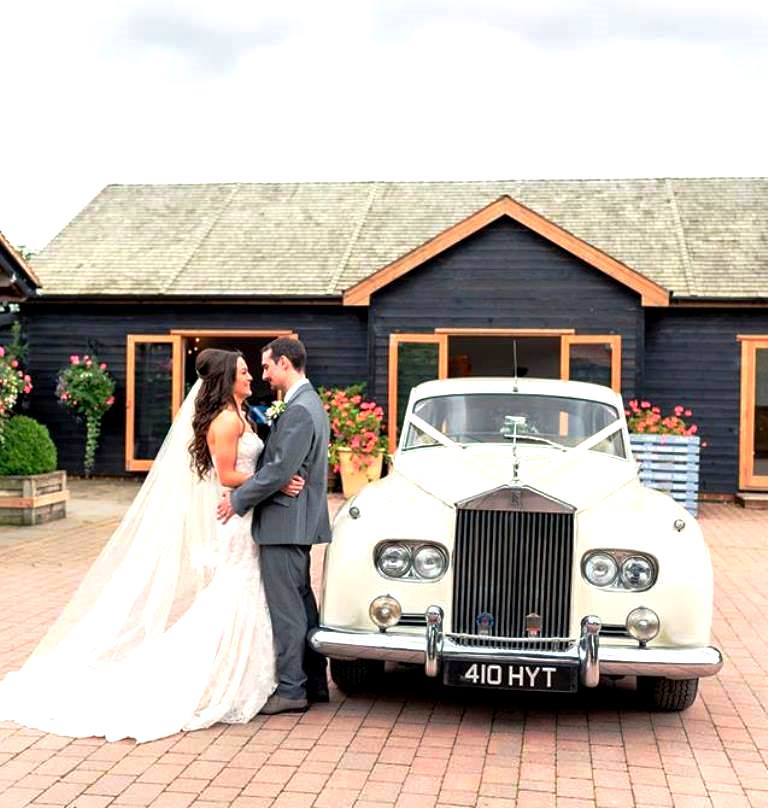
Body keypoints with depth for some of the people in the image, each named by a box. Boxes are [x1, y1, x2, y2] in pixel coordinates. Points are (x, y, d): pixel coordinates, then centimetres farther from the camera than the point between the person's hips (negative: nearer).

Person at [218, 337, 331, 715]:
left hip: (285, 523, -10)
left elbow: (279, 470, -23)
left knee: (285, 608, -2)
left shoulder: (299, 410, -18)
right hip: (297, 521, 10)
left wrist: (238, 500, -13)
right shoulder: (308, 402, 14)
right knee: (301, 602, 16)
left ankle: (290, 690, 6)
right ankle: (313, 681, 25)